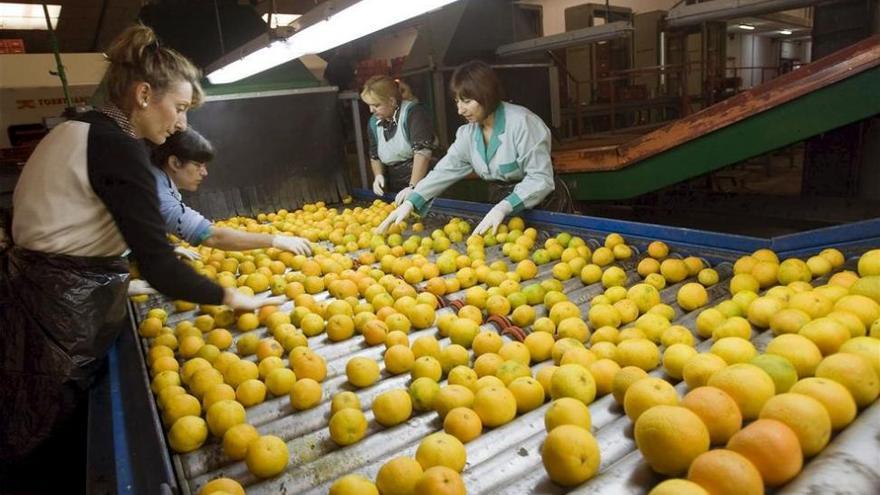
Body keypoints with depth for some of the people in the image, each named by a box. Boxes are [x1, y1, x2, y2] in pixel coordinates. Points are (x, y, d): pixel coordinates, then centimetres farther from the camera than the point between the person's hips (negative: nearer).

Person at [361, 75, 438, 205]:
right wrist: (378, 175, 0)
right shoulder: (374, 122, 7)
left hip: (423, 187, -6)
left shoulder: (413, 113, -14)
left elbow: (422, 152, -23)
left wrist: (413, 187, -29)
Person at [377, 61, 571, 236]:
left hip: (542, 207, -5)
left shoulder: (521, 122, -21)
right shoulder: (468, 133, 0)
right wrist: (410, 202, -17)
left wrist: (503, 207, -37)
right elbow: (444, 171, -4)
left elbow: (540, 178, -25)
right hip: (500, 206, 6)